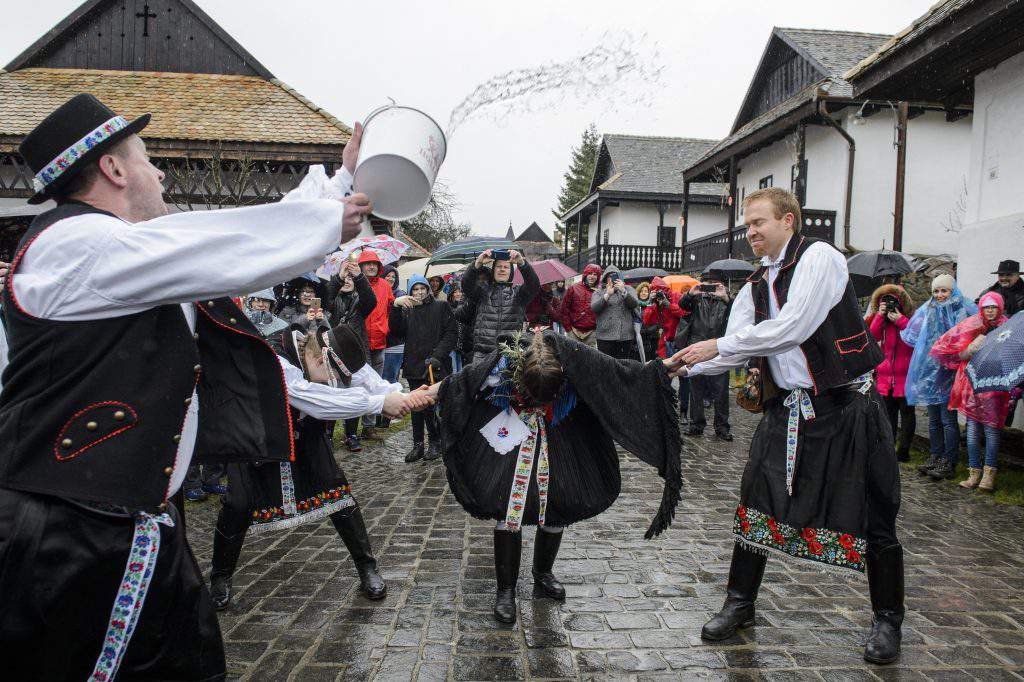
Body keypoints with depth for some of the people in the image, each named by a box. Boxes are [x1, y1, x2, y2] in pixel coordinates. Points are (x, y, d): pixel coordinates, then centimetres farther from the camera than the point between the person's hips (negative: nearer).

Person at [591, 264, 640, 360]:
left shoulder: (628, 289, 15)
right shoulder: (599, 292, 12)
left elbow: (634, 304, -2)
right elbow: (594, 308, -6)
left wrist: (623, 291, -16)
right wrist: (607, 295, -16)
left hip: (626, 336, 1)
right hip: (605, 336, -1)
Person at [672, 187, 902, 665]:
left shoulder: (819, 257, -10)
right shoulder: (754, 287, 10)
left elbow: (793, 328, -22)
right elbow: (734, 353, 8)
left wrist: (717, 345, -17)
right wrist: (684, 365, -7)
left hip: (845, 408, -6)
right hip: (785, 410, 6)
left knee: (872, 518, 5)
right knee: (754, 505, 4)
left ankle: (887, 621, 25)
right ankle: (740, 603, 21)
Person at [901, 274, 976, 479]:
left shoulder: (963, 310, -4)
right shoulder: (926, 312, 11)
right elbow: (911, 336, 16)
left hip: (950, 372, -5)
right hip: (930, 372, 5)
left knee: (948, 419, -4)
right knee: (934, 419, 12)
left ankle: (949, 462, 4)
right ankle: (935, 457, 20)